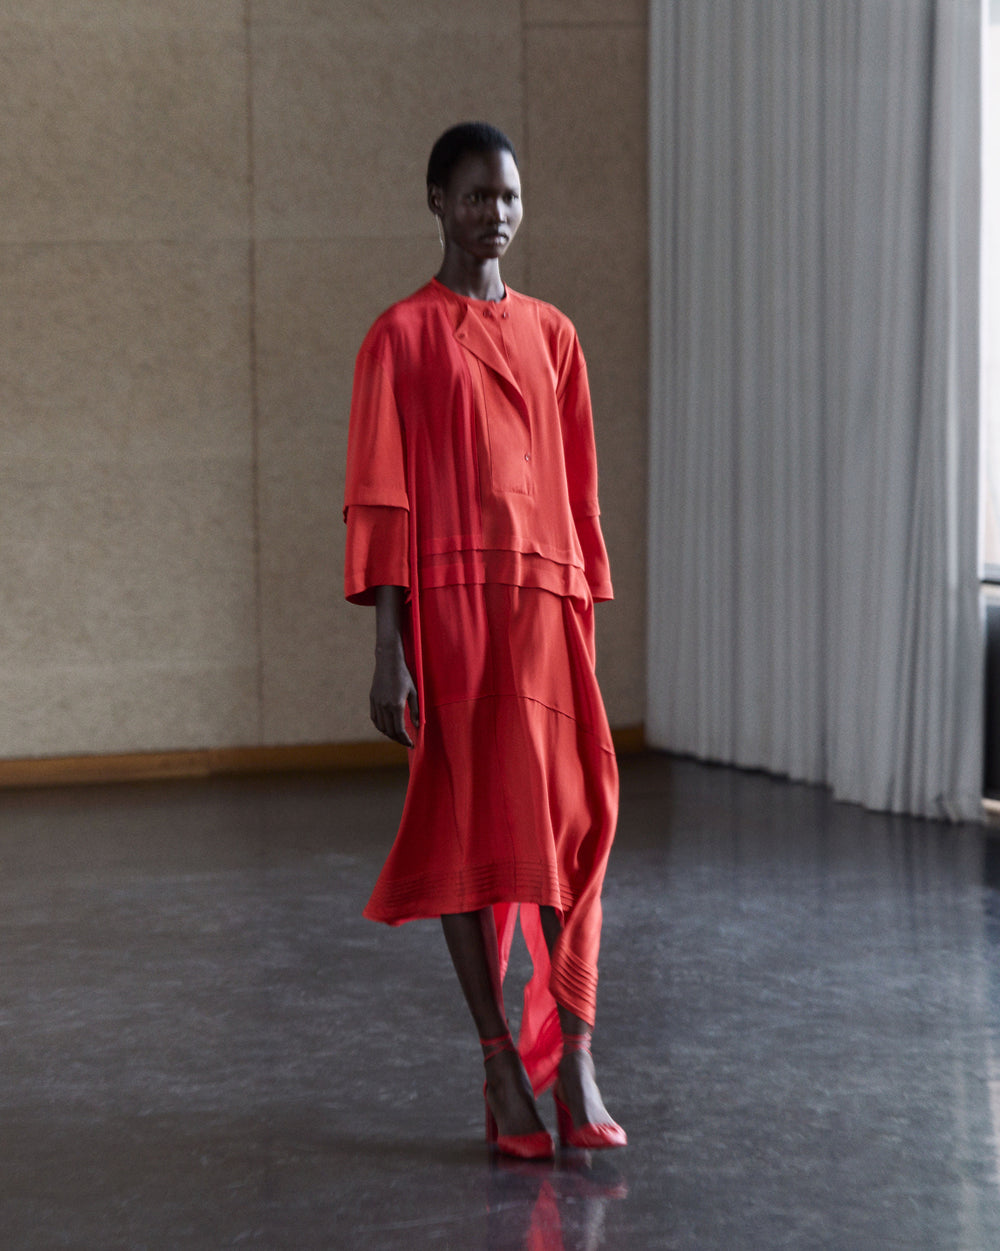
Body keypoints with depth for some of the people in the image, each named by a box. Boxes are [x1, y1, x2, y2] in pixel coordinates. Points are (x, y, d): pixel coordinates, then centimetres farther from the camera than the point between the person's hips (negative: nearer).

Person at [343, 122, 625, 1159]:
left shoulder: (551, 334, 14)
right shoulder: (402, 338, 0)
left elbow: (577, 489, 16)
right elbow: (380, 505, -5)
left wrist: (587, 616, 11)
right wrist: (388, 654, -11)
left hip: (546, 605, 4)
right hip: (450, 602, -4)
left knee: (575, 820, -3)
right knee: (467, 826, 1)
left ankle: (573, 1059, 1)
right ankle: (502, 1063, 9)